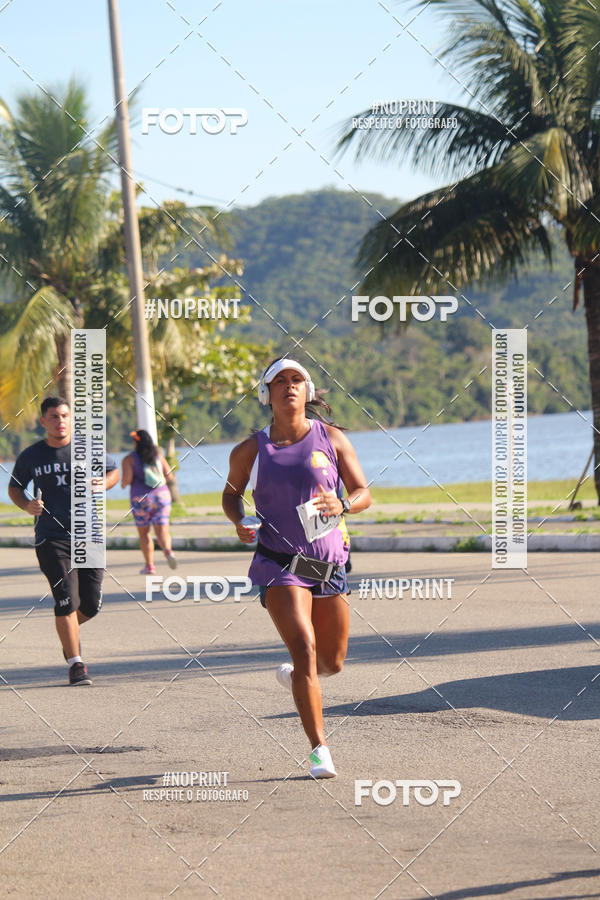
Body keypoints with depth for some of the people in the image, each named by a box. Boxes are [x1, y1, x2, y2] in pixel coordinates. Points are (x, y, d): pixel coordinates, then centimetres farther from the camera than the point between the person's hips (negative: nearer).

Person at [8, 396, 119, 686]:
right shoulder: (30, 456, 1)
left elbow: (114, 470, 17)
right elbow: (14, 487, 14)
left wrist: (105, 483, -6)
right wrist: (27, 505, -7)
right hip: (51, 539, -2)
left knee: (91, 606, 4)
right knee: (67, 599, -13)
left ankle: (68, 629, 39)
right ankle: (76, 664, -3)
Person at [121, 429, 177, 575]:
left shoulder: (129, 459, -4)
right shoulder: (158, 455, 8)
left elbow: (127, 479, -14)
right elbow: (169, 476, 8)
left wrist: (123, 484, 9)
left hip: (141, 498, -2)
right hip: (162, 495, 2)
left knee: (144, 533, 12)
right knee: (162, 530, -2)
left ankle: (149, 565, 11)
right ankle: (168, 550, -33)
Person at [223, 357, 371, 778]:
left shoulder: (332, 439, 2)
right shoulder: (250, 451, 1)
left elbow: (364, 493, 3)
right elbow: (231, 493, 18)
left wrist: (342, 505, -20)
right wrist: (240, 522, -3)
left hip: (329, 564, 3)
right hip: (279, 565, -3)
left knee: (333, 662, 13)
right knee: (305, 648, -19)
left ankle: (295, 675, 49)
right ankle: (319, 749, -14)